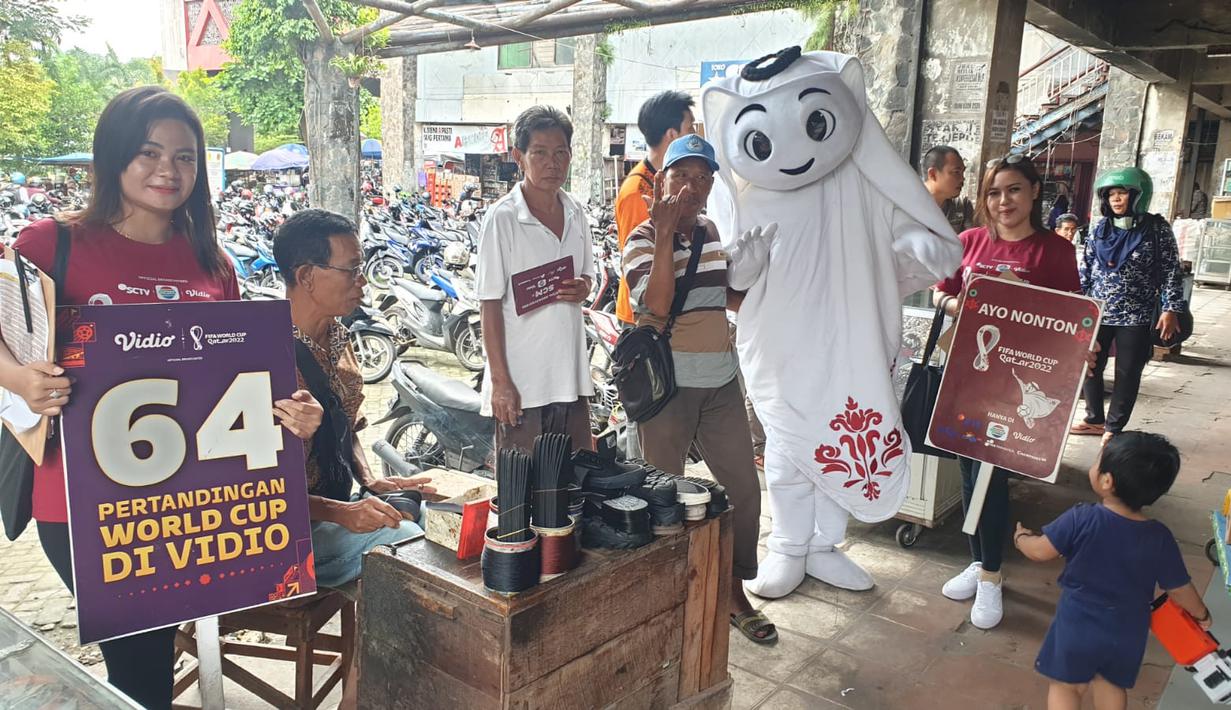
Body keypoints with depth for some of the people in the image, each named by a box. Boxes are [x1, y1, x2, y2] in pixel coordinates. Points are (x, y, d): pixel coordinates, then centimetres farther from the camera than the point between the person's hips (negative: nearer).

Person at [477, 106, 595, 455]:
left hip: (572, 376, 6)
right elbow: (490, 304, -11)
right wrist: (500, 381, -14)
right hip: (521, 382, -6)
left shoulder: (576, 214, 8)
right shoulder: (502, 218, -10)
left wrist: (582, 288, -3)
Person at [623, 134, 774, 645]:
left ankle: (735, 591, 27)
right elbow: (657, 304, -25)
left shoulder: (718, 234, 10)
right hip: (668, 382, -6)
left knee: (743, 487, 10)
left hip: (720, 380, 6)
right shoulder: (643, 239, -8)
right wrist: (665, 233, -24)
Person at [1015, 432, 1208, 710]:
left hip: (1078, 627, -3)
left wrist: (1021, 537, 8)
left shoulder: (1081, 519, -25)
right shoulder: (1159, 537, -15)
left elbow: (1040, 551, -15)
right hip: (1127, 634, 3)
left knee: (1065, 686, 15)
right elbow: (1180, 589, -4)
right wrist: (1201, 615, 18)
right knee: (1111, 685, 26)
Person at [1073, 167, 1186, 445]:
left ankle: (1113, 428, 16)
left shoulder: (1157, 229, -5)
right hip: (1097, 313, 4)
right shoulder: (1100, 228, 4)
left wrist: (1171, 309, -10)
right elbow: (1085, 269, 9)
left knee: (1127, 374, 4)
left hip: (1137, 318, -3)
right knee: (1089, 366, 11)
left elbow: (1171, 272, -4)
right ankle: (1095, 419, 28)